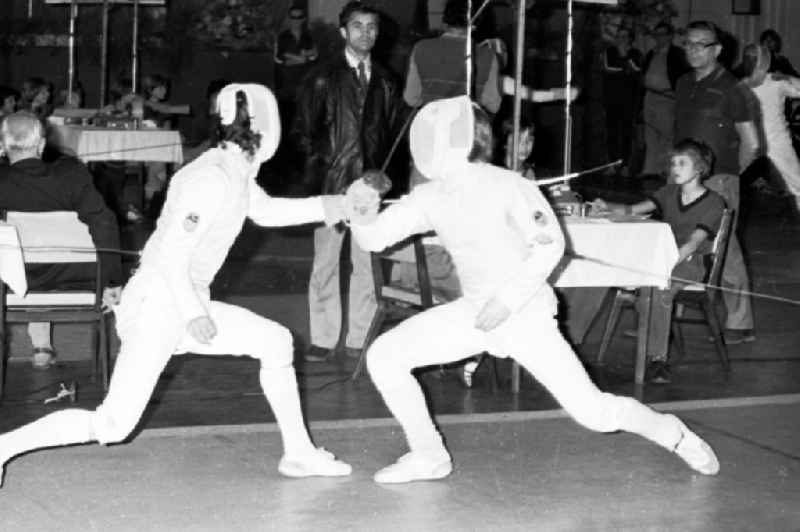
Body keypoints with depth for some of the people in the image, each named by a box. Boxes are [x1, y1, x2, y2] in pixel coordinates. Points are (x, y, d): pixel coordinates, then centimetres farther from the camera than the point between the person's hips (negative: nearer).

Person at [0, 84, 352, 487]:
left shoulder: (236, 168, 6)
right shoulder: (211, 180, -22)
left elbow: (266, 211, 27)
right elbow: (170, 257, -26)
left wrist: (325, 206, 20)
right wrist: (195, 314, -21)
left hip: (181, 305, 10)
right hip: (155, 307, -10)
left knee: (276, 343, 11)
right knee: (111, 427, -11)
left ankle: (298, 453, 19)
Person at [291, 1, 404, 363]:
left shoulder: (384, 82, 12)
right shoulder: (323, 78, 2)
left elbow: (395, 130, 15)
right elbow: (303, 130, 3)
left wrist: (385, 173, 4)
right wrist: (317, 167, -5)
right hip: (332, 183, -2)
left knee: (367, 263, 3)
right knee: (325, 262, -1)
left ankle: (360, 338, 11)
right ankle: (323, 339, 6)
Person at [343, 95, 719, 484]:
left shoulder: (506, 185, -22)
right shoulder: (430, 197, -5)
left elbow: (550, 245, -21)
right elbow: (373, 238, -7)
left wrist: (507, 301, -26)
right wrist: (363, 213, -30)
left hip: (526, 315, -5)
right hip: (475, 312, 6)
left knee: (592, 412, -12)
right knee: (383, 357, -8)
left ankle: (674, 435, 17)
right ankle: (429, 455, 7)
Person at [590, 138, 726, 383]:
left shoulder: (713, 203, -3)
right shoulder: (669, 193, 17)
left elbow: (694, 242, -17)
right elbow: (632, 210, 10)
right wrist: (607, 207, -12)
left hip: (690, 262, -6)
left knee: (661, 286, -37)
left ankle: (658, 357, -33)